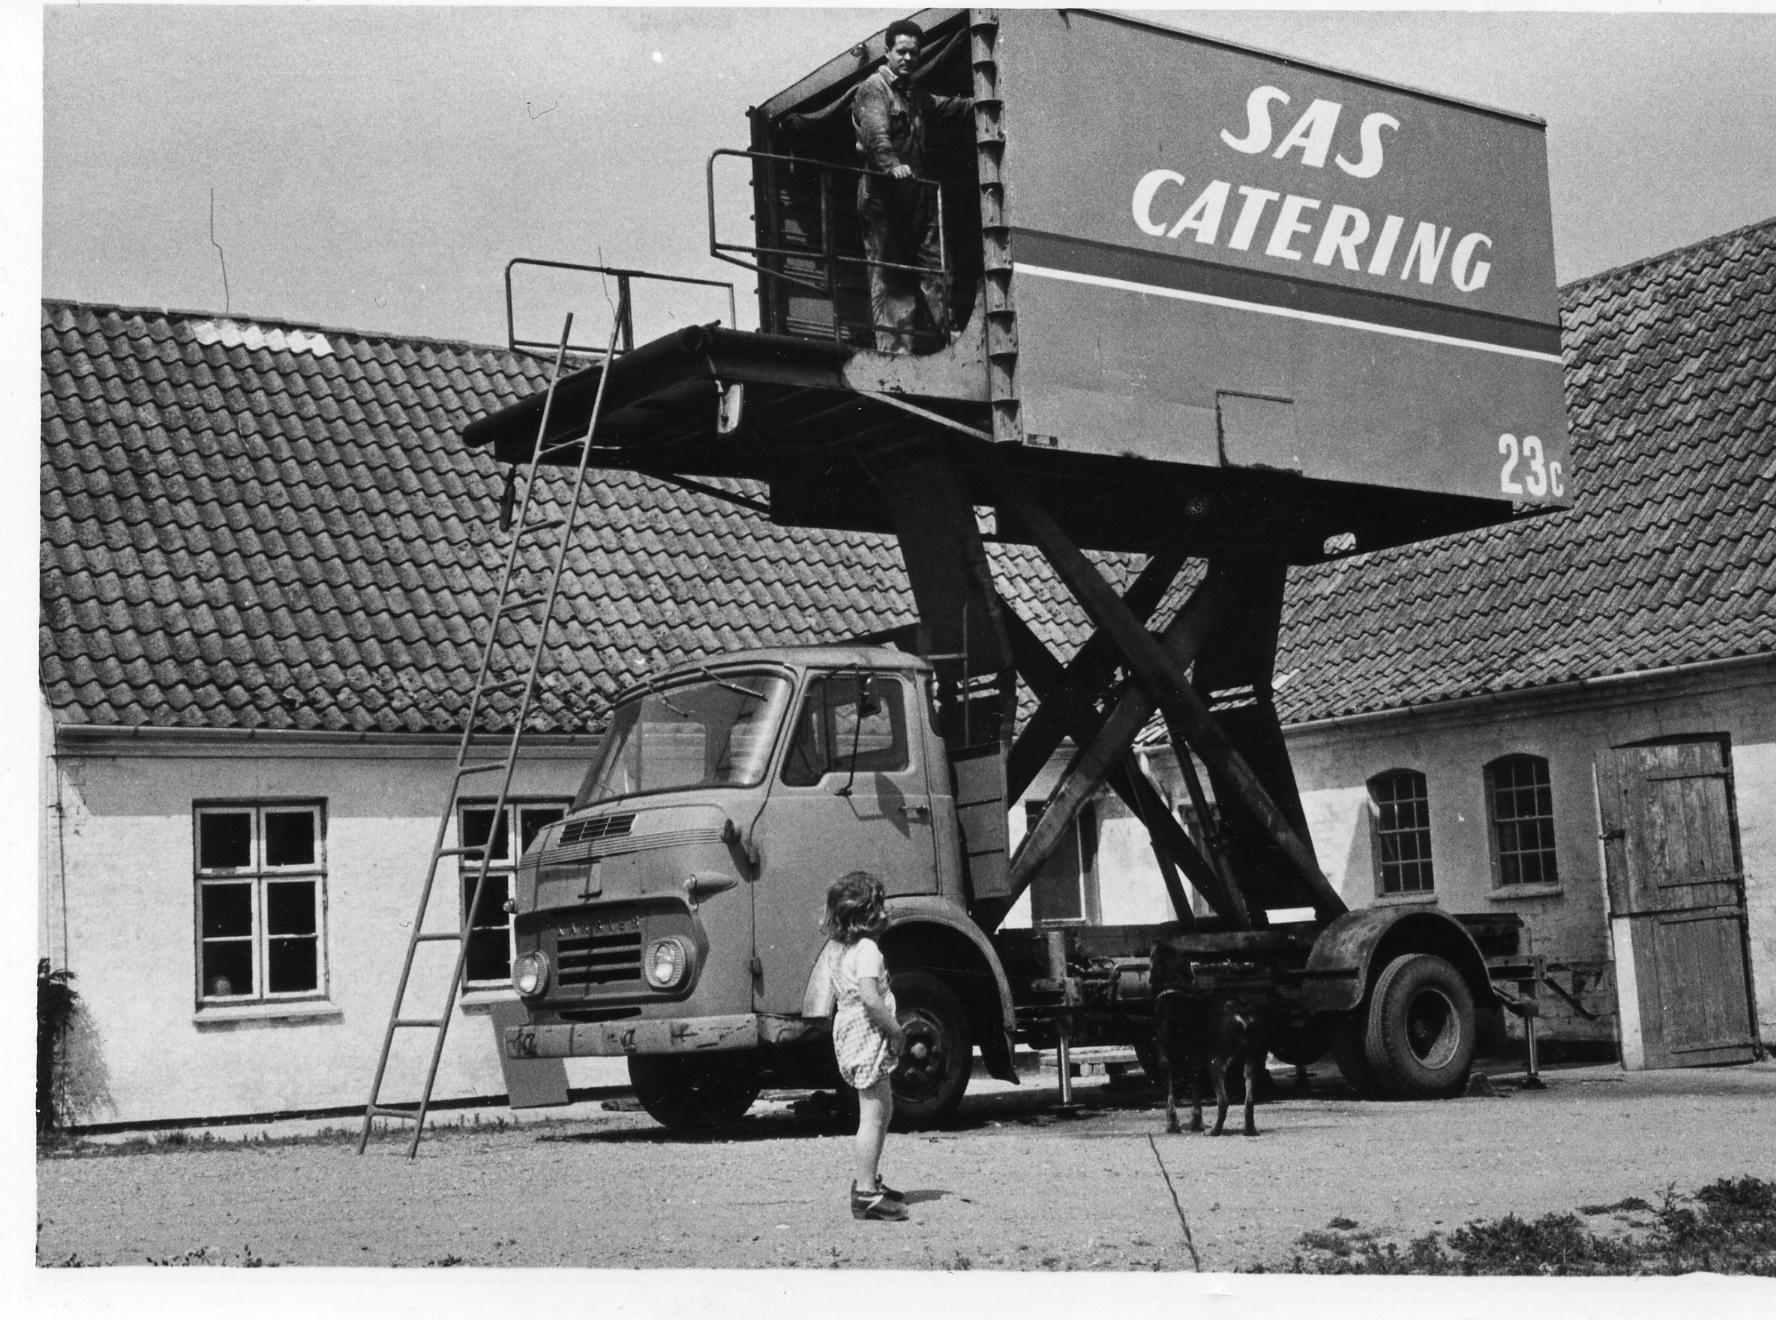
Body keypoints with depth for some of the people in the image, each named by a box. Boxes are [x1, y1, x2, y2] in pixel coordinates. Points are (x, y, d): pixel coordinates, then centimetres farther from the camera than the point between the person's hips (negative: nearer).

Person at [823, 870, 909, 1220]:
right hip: (869, 1037, -10)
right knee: (872, 1115, -8)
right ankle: (866, 1193, -7)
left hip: (850, 1034, 10)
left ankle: (867, 1179, 29)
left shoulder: (844, 950, 13)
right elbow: (870, 997, -27)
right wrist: (896, 1030, -16)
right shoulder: (867, 949, -17)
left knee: (882, 1110, 21)